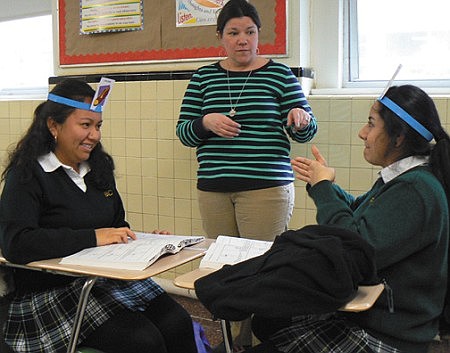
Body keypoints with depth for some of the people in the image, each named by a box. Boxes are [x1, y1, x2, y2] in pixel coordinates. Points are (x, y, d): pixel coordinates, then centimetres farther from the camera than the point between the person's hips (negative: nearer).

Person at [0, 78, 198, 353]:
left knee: (179, 323, -15)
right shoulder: (27, 175, -9)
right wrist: (92, 237, -25)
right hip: (54, 292, -6)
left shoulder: (98, 168, 13)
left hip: (111, 277, 7)